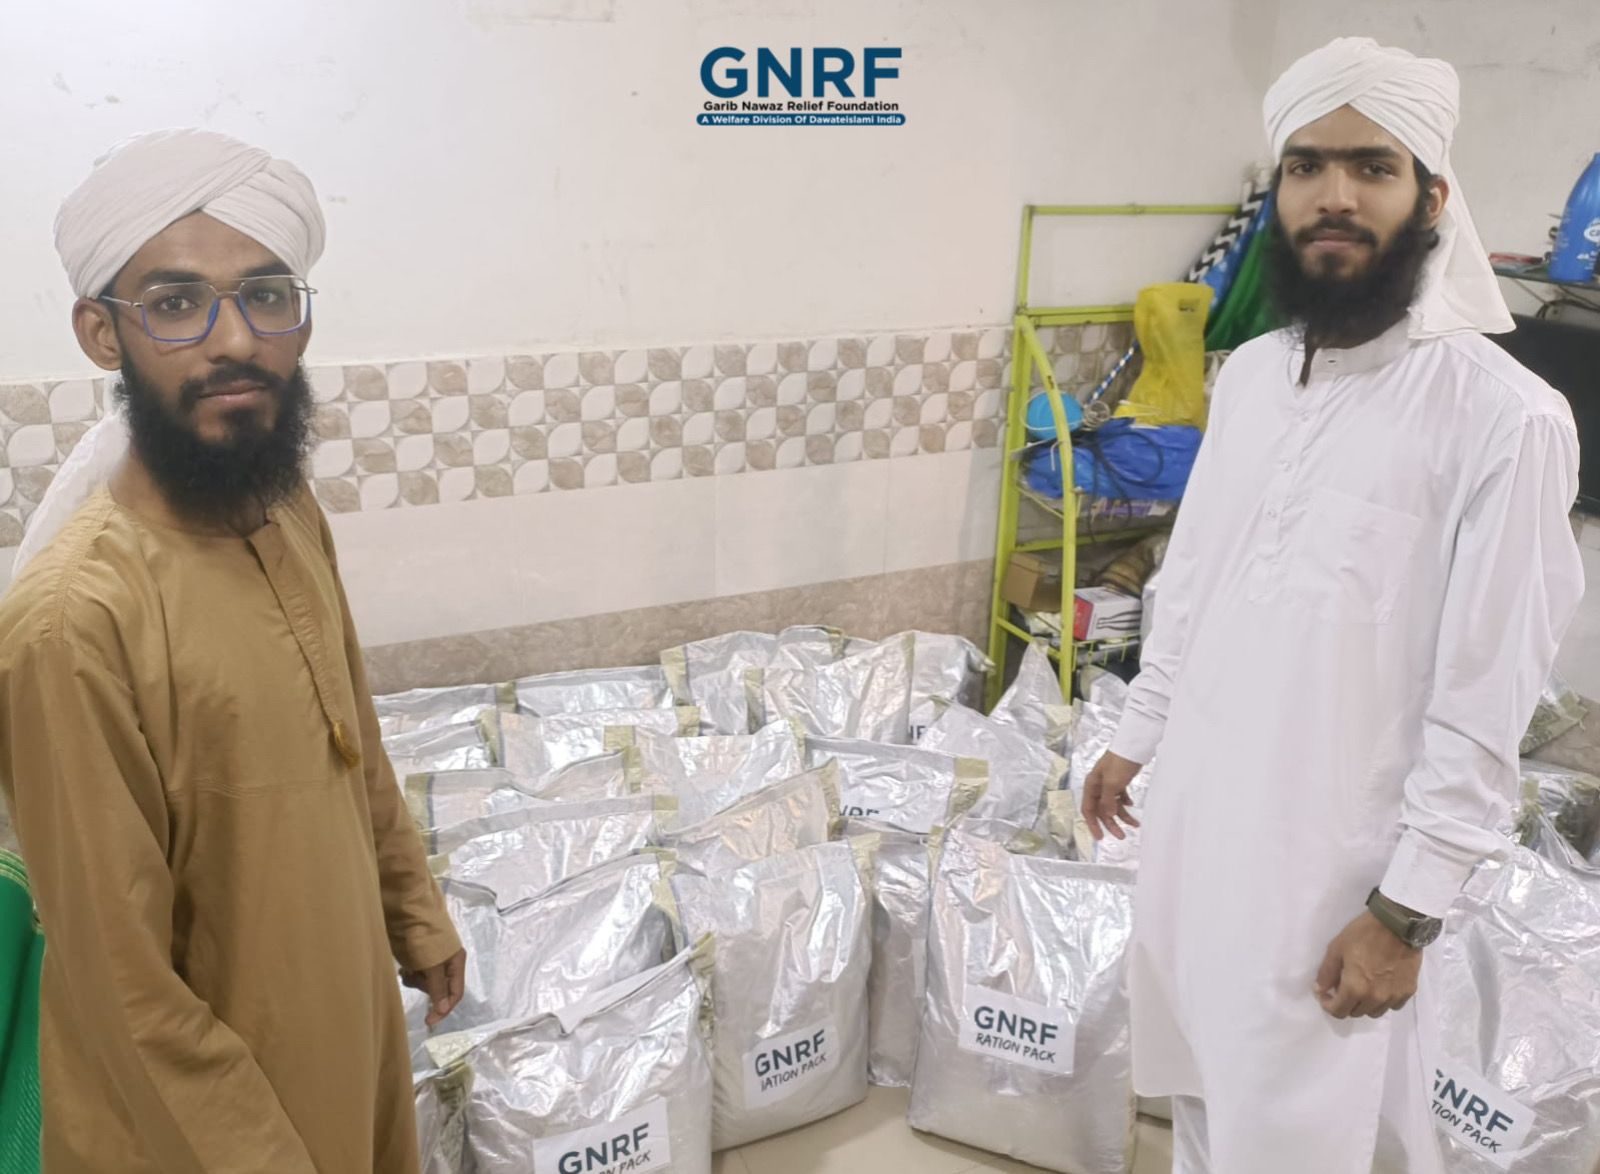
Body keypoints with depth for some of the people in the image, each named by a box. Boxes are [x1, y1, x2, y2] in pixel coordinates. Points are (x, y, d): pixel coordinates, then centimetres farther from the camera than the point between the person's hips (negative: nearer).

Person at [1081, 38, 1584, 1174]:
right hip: (1196, 809, 6)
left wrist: (1405, 913, -15)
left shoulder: (1505, 417, -19)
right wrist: (1136, 735, 17)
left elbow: (1485, 707, -17)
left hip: (1330, 856, -6)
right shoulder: (1249, 370, 2)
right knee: (1201, 1083, 24)